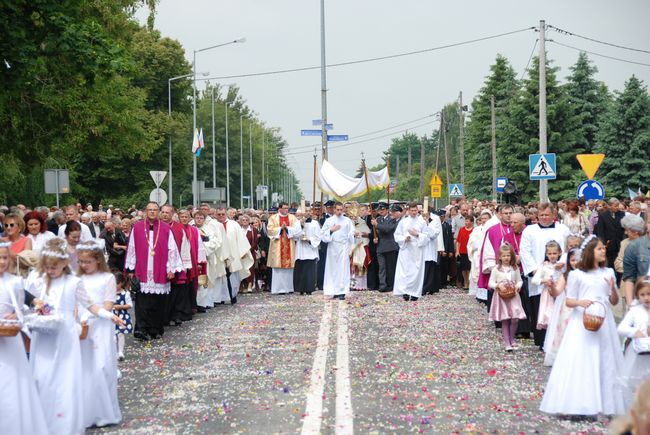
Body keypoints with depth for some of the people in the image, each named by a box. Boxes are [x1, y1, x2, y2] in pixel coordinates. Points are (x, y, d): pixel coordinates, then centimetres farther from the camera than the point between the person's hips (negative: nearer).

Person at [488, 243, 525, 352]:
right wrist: (498, 285, -19)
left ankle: (511, 339, 18)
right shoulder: (496, 269, -2)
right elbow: (490, 283, 0)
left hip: (513, 296, 2)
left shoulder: (515, 268, 4)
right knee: (504, 321, 1)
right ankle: (507, 343, 7)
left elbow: (519, 280, 10)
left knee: (515, 319, -6)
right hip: (501, 297, -2)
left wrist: (518, 286, -12)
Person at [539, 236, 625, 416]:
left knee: (605, 362, 5)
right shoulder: (577, 274, -1)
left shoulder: (608, 273, 10)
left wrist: (613, 288, -7)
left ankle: (605, 403, 12)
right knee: (579, 360, -6)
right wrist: (580, 302, -20)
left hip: (603, 321, 4)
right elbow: (569, 301, 1)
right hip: (582, 321, -4)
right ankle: (576, 403, -4)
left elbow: (614, 301, 13)